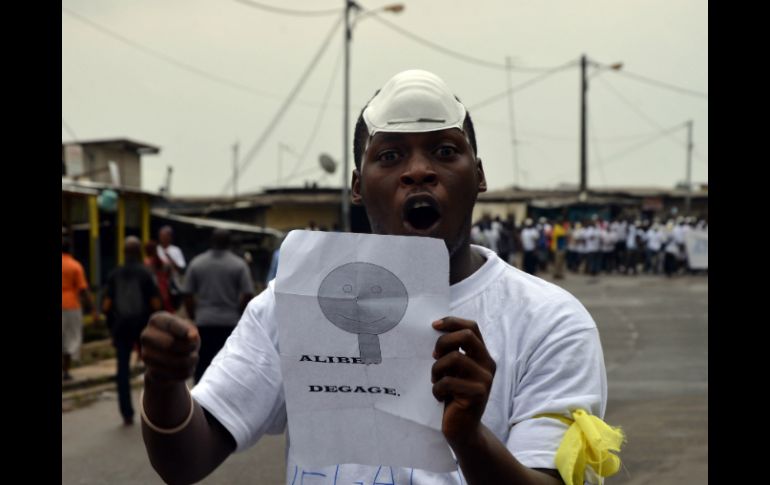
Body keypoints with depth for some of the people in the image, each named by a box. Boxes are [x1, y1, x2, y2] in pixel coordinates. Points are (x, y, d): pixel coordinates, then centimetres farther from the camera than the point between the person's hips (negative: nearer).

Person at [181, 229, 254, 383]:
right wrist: (239, 314, 7)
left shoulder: (196, 263, 4)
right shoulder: (239, 265, -2)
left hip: (204, 321, 1)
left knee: (203, 363, 6)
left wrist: (193, 316, 13)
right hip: (230, 322, -1)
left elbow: (187, 295, 3)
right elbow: (248, 295, -7)